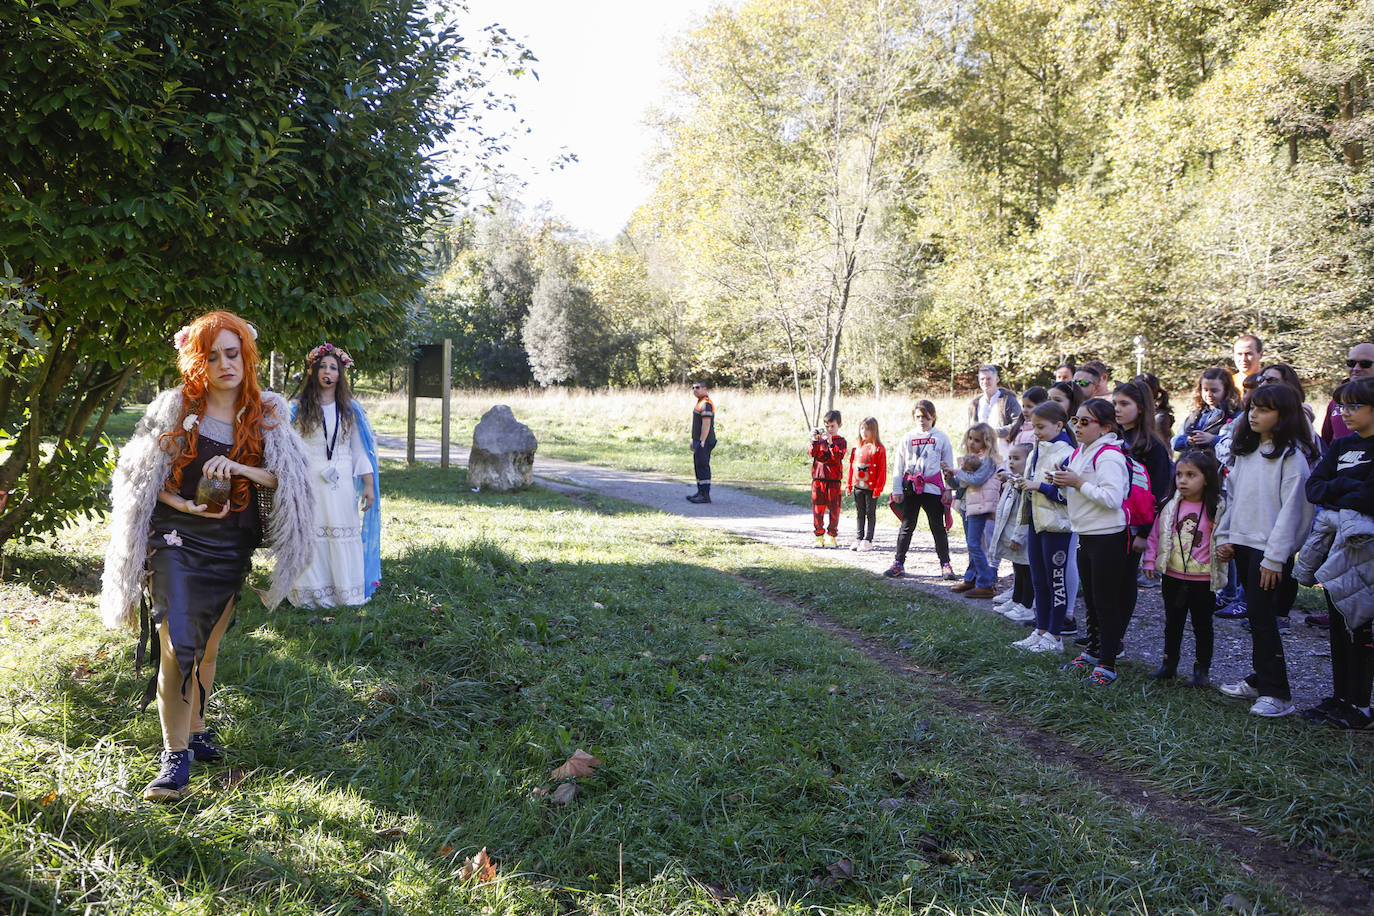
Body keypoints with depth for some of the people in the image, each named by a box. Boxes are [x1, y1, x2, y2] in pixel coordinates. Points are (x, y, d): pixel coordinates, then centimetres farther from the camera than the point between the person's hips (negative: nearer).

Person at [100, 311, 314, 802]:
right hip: (177, 540, -3)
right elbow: (142, 476, -1)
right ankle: (175, 755, -3)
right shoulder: (176, 407, -3)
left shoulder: (266, 413, 2)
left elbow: (283, 477, -6)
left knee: (208, 648, 16)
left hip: (231, 545, 3)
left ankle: (195, 731, 34)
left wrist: (236, 467, -22)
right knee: (175, 648, -13)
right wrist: (184, 505, -16)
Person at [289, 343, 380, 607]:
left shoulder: (350, 410, 10)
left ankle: (345, 592, 10)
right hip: (309, 483, -1)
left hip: (341, 484, 1)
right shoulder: (299, 407, 5)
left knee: (342, 535, 1)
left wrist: (369, 485, 4)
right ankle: (312, 592, 8)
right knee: (310, 535, -2)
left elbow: (360, 449, 9)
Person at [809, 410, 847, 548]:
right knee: (817, 508, 2)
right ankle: (819, 536, 10)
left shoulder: (841, 441, 4)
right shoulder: (819, 438, 11)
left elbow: (838, 457, -13)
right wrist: (814, 440, -16)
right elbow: (812, 454, -3)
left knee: (834, 508, 1)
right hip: (818, 477, 2)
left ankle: (832, 536, 11)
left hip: (834, 479, -2)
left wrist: (830, 443, -23)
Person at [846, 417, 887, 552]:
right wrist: (848, 485, 10)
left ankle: (868, 540, 9)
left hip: (871, 488, -5)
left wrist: (878, 487, -14)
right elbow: (852, 467, 13)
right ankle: (859, 539, 18)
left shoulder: (878, 449, -8)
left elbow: (882, 470, -10)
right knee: (860, 514, 12)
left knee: (870, 514, 4)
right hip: (858, 487, 5)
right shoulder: (857, 448, 9)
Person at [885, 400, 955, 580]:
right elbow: (898, 465, 8)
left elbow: (948, 465, 6)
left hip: (933, 488, -1)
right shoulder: (908, 438, 7)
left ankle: (945, 564, 13)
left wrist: (948, 489, -1)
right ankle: (899, 563, 9)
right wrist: (897, 489, 2)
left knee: (938, 527, 3)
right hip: (911, 487, 1)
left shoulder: (941, 437, 5)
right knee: (907, 526, 4)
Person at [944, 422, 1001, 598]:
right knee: (971, 545, 16)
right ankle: (971, 579, 26)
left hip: (980, 506, -9)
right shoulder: (968, 457, 14)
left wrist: (957, 471, -12)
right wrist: (949, 475, -4)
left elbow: (977, 480, -21)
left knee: (974, 544, -11)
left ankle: (986, 584, -6)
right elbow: (958, 483, 16)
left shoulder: (988, 459, -11)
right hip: (966, 504, 9)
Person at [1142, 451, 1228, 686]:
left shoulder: (1217, 508, -6)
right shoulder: (1170, 506, 1)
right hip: (1172, 577, 3)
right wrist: (1150, 560, 5)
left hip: (1203, 580, -3)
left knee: (1202, 625, 9)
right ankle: (1169, 663, 27)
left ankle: (1201, 669, 19)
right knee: (1173, 623, 15)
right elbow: (1156, 534, 8)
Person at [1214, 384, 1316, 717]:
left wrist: (1275, 556, -16)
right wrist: (1224, 537, 10)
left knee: (1263, 616, -8)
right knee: (1256, 615, 13)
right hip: (1242, 543, 7)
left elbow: (1292, 509, -14)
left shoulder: (1292, 455, -10)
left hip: (1270, 549, -7)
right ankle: (1260, 680, 23)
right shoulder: (1245, 451, 14)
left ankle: (1277, 694, -1)